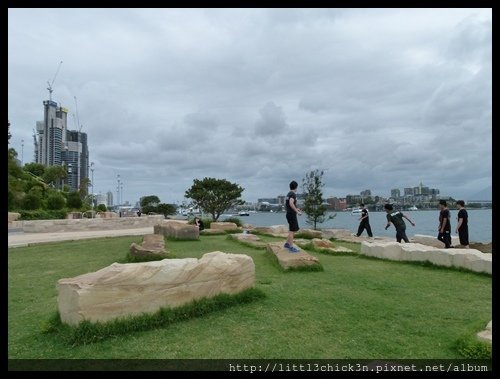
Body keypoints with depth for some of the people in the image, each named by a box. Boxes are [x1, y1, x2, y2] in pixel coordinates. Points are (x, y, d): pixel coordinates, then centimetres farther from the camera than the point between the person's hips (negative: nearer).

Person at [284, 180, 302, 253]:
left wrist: (296, 209, 25)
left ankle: (287, 244, 23)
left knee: (293, 230, 18)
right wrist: (297, 211, -23)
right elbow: (291, 203, -28)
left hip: (289, 214, 9)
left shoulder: (288, 194, 14)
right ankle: (291, 247, 0)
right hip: (292, 214, -9)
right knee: (292, 230, -4)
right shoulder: (293, 194, -14)